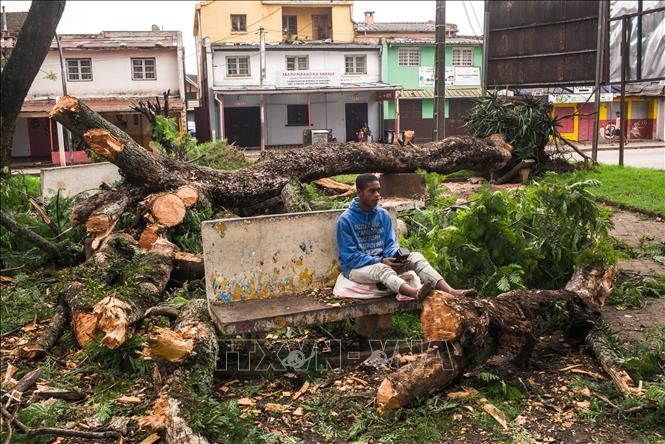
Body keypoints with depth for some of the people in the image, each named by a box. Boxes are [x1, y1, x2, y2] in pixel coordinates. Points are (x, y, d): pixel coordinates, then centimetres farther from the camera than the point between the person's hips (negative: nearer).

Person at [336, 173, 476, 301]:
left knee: (416, 256, -19)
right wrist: (380, 261, -23)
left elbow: (391, 243, 6)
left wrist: (395, 257, -18)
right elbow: (350, 256, -14)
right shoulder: (346, 220, -11)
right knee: (381, 269, -38)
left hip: (383, 261, 5)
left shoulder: (383, 215, 5)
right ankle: (417, 293, -68)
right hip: (356, 267, -5)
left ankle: (450, 291, -41)